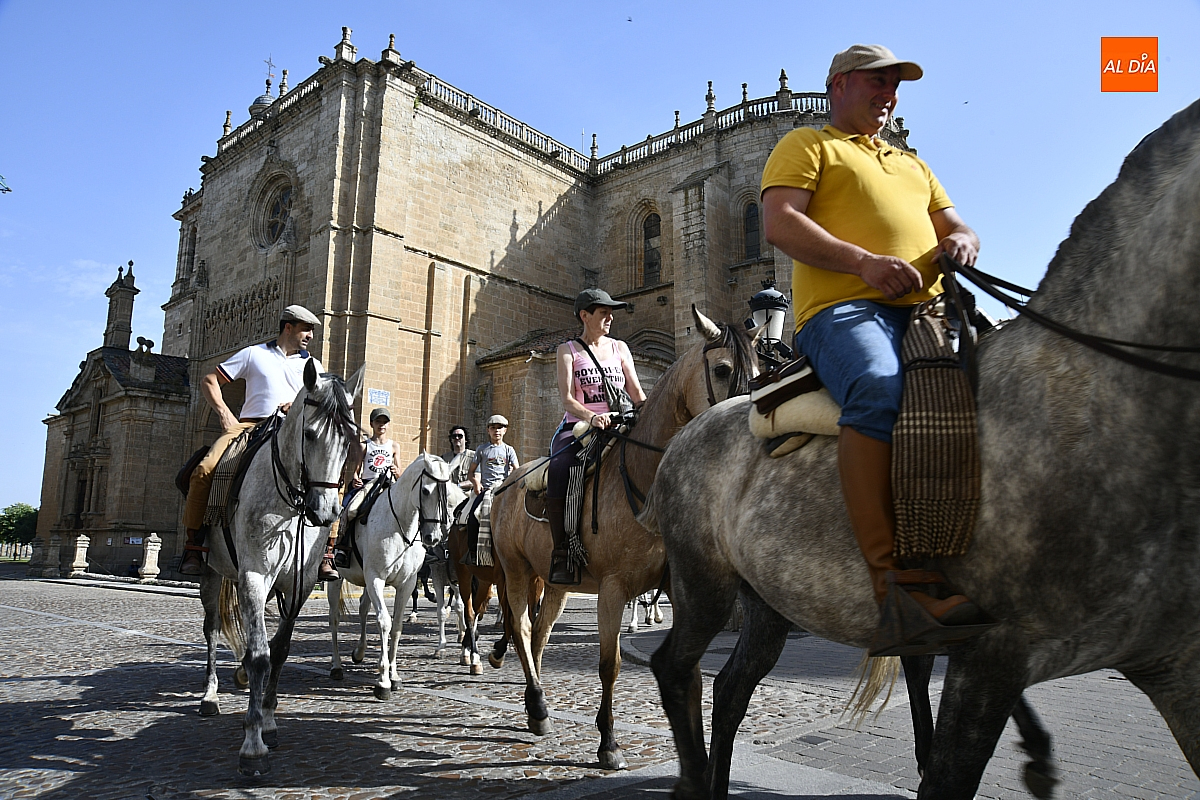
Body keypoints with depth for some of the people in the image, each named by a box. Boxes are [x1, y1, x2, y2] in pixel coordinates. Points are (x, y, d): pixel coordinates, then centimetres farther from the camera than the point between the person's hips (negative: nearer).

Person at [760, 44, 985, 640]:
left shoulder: (912, 165, 38)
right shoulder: (805, 145, 17)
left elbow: (955, 225, 32)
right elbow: (779, 221, -1)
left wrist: (961, 242, 4)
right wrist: (864, 262, -16)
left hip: (927, 310, 7)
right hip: (844, 308, -6)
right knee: (880, 390, -37)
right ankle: (891, 574, -38)